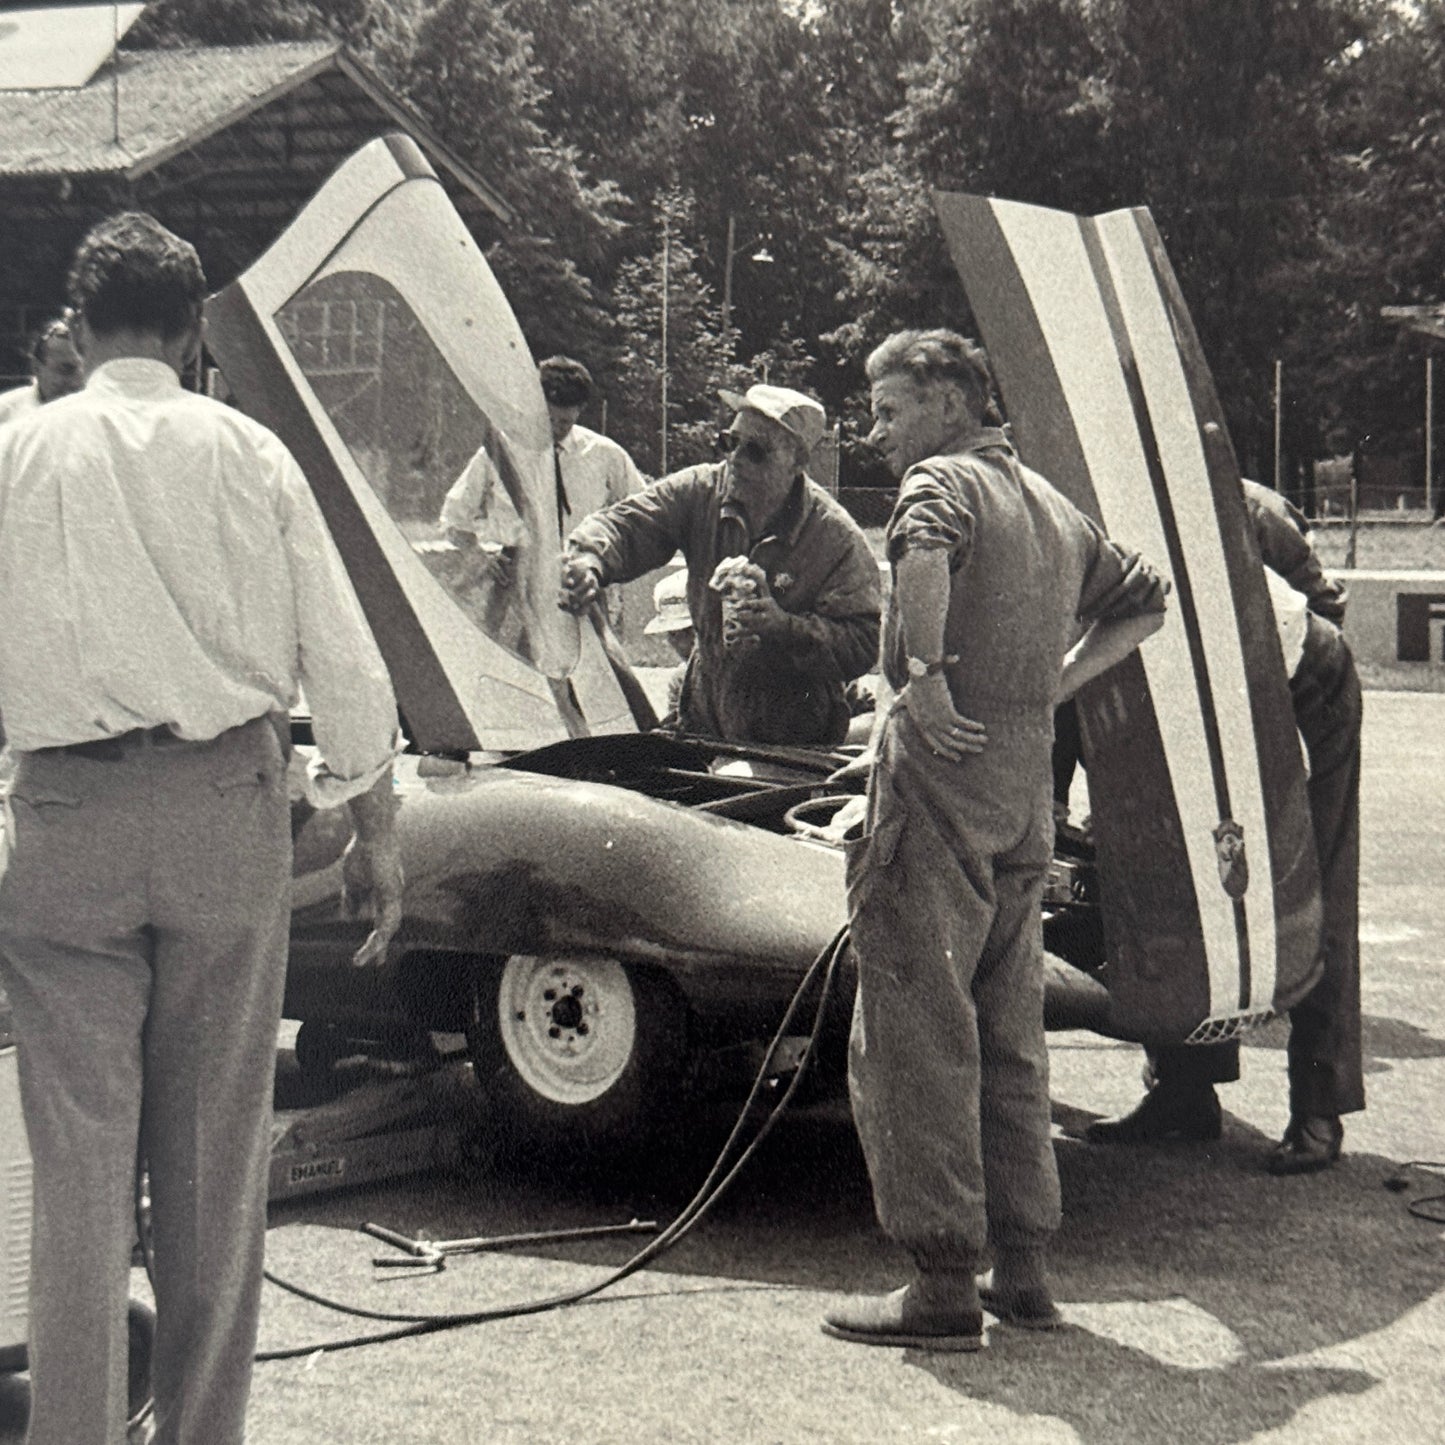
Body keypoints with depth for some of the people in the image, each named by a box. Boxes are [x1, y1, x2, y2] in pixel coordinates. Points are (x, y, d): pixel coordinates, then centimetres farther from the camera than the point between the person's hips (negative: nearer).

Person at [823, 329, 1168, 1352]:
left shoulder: (944, 479, -6)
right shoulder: (1058, 509, 20)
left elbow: (926, 549, -30)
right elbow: (1144, 604, 30)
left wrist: (925, 670, -21)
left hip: (941, 772, -8)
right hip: (1028, 784, 8)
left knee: (914, 1030, -4)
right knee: (1010, 1036, 15)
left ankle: (944, 1284, -3)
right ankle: (1024, 1267, 19)